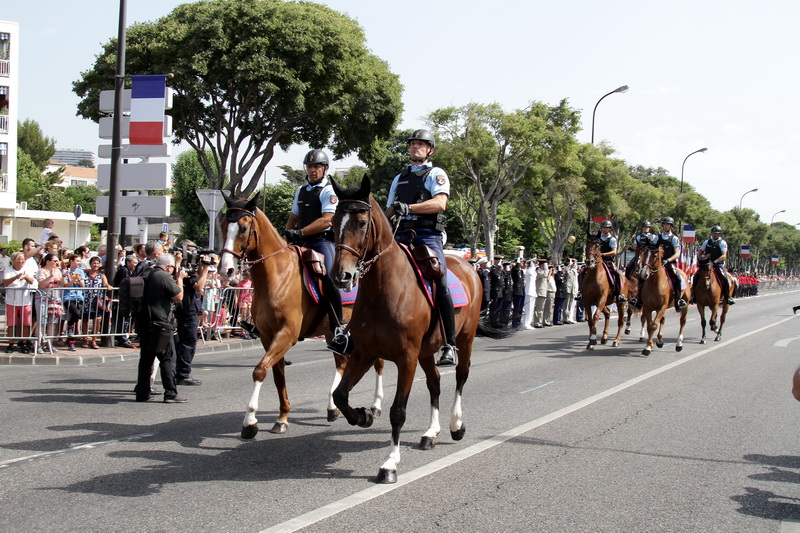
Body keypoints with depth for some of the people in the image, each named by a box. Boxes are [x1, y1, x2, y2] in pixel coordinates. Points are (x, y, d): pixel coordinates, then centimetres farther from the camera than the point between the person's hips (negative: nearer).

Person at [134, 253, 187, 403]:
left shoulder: (148, 276, 13)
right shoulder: (165, 277, -13)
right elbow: (179, 297, -11)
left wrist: (176, 280, 20)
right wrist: (179, 279, 1)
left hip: (145, 323, 8)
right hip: (160, 325, -8)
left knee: (146, 358, 12)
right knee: (168, 359, -3)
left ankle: (142, 392, 13)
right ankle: (171, 393, -4)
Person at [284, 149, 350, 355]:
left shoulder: (329, 191, -3)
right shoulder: (301, 191, 20)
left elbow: (326, 221, -16)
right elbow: (293, 218, 26)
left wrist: (300, 233, -21)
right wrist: (287, 237, 9)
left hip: (322, 241, -8)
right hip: (301, 244, 8)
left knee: (328, 279, -24)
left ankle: (339, 330, -24)